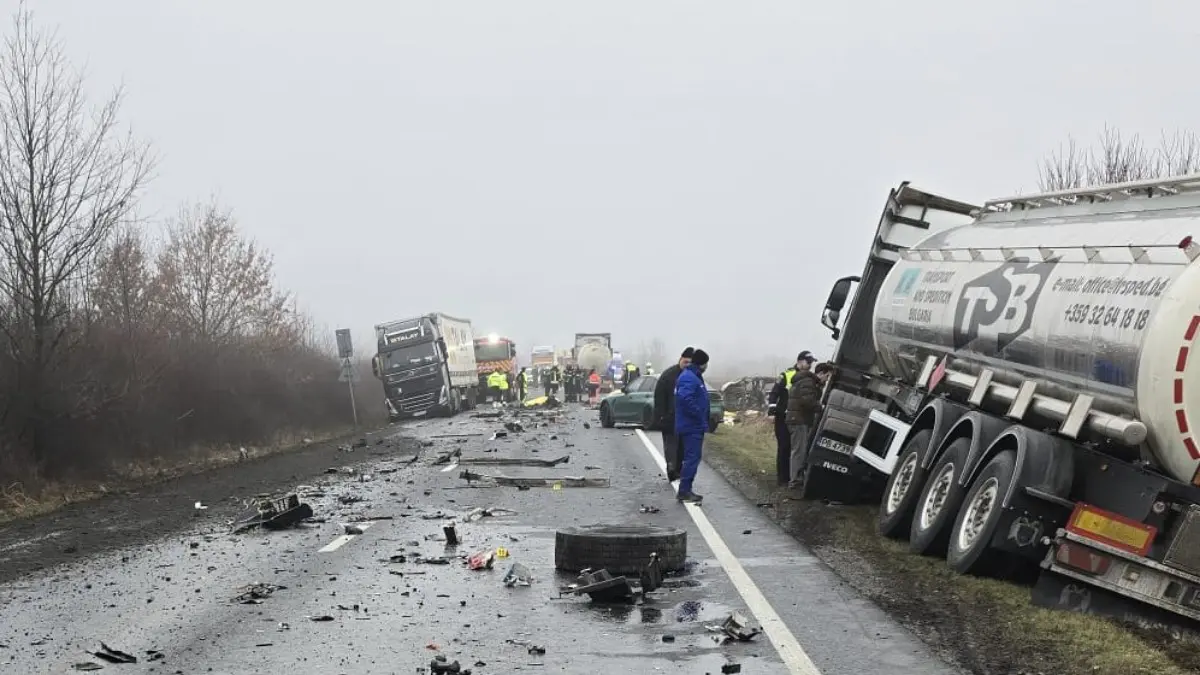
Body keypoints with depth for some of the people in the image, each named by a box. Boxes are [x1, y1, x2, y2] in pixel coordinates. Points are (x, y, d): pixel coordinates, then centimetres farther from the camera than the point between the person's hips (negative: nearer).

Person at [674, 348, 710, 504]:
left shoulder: (694, 377, 16)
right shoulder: (689, 378, -17)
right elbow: (685, 398, -31)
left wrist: (703, 419, 16)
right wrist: (700, 415, -23)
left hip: (694, 426, 11)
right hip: (691, 426, -11)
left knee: (693, 457, 14)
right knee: (692, 458, -9)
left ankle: (686, 490, 18)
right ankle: (684, 491, -8)